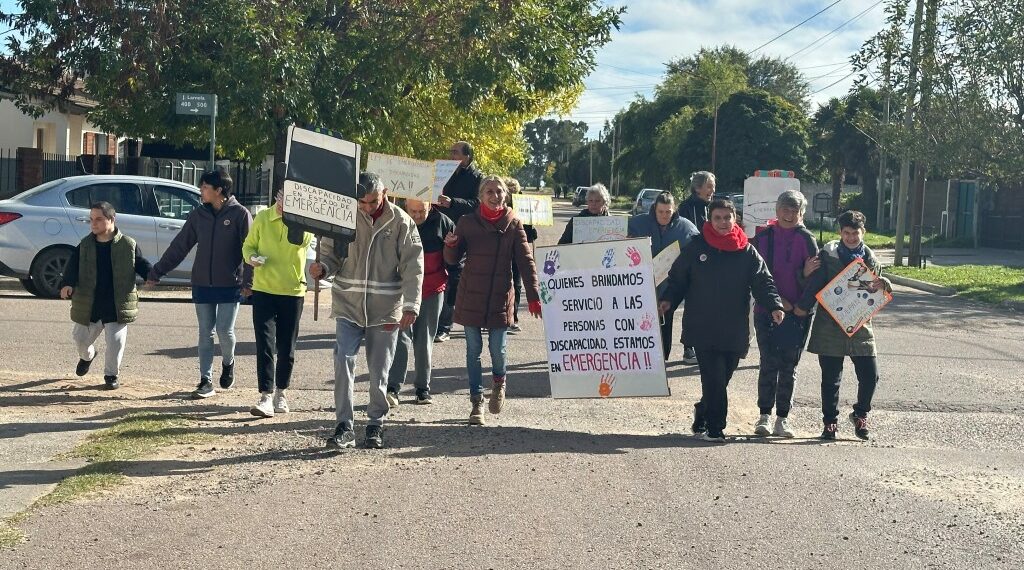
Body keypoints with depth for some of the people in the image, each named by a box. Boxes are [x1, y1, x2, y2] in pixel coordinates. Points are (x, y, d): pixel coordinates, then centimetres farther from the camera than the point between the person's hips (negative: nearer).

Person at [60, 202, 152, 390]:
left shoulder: (128, 245, -4)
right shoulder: (84, 245, 2)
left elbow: (142, 265, 0)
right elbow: (73, 267, -4)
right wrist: (67, 284, -23)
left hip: (117, 305, -3)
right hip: (89, 304, 3)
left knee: (116, 341, -6)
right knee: (81, 338, 14)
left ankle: (111, 374, 15)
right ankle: (87, 356, 49)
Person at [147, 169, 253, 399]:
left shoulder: (240, 214, -6)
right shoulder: (198, 215, 6)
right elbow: (179, 247, 10)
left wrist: (248, 281, -16)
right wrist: (157, 272, 9)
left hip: (230, 285, -4)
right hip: (202, 284, 4)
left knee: (225, 331, -6)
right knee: (205, 333, 5)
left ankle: (228, 363, 25)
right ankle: (206, 381, 11)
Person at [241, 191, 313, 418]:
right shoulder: (262, 218, 0)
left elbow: (303, 240, -25)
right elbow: (248, 245, 9)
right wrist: (251, 257, -12)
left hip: (293, 291, 0)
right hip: (263, 289, 0)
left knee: (286, 348, 10)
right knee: (265, 344, -9)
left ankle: (280, 393, 28)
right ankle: (266, 397, -9)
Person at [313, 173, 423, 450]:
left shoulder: (401, 222, -4)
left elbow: (413, 267, -5)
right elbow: (331, 253, 8)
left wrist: (411, 305, -14)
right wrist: (323, 267, -16)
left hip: (385, 308, -1)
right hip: (349, 305, 1)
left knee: (379, 371, 7)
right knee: (344, 363, -10)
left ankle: (376, 424, 21)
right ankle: (344, 425, -4)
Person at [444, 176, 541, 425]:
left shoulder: (513, 224, 0)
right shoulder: (467, 222, 1)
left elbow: (526, 261, -2)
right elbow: (452, 259, 7)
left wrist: (534, 296, -9)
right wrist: (450, 245, -16)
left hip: (500, 297, -1)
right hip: (471, 297, 1)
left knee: (497, 349, -1)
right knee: (473, 350, 4)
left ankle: (499, 382, 32)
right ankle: (477, 402, 16)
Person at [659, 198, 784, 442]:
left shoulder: (747, 252, 4)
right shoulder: (696, 247, 3)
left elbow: (763, 281, -1)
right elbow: (678, 277, 9)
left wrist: (774, 306, -17)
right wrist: (668, 299, -6)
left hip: (735, 330, 2)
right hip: (702, 328, -2)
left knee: (722, 378, 9)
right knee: (714, 379, -8)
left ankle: (702, 419, 29)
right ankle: (714, 427, 1)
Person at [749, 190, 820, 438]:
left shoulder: (806, 240, 0)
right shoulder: (763, 237, 2)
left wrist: (807, 273, -23)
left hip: (796, 313, 0)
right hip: (766, 311, 0)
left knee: (789, 365, 4)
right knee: (769, 363, -1)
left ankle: (783, 417, 11)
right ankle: (765, 415, 8)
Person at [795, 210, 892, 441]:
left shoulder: (870, 259, 9)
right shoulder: (828, 255, -3)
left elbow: (878, 294, 14)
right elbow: (815, 283, -5)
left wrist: (882, 285, -8)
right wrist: (804, 307, -15)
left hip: (860, 325, 3)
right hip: (830, 326, -3)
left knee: (870, 376, 1)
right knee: (831, 378, 4)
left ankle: (860, 414, 25)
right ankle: (830, 422, 18)